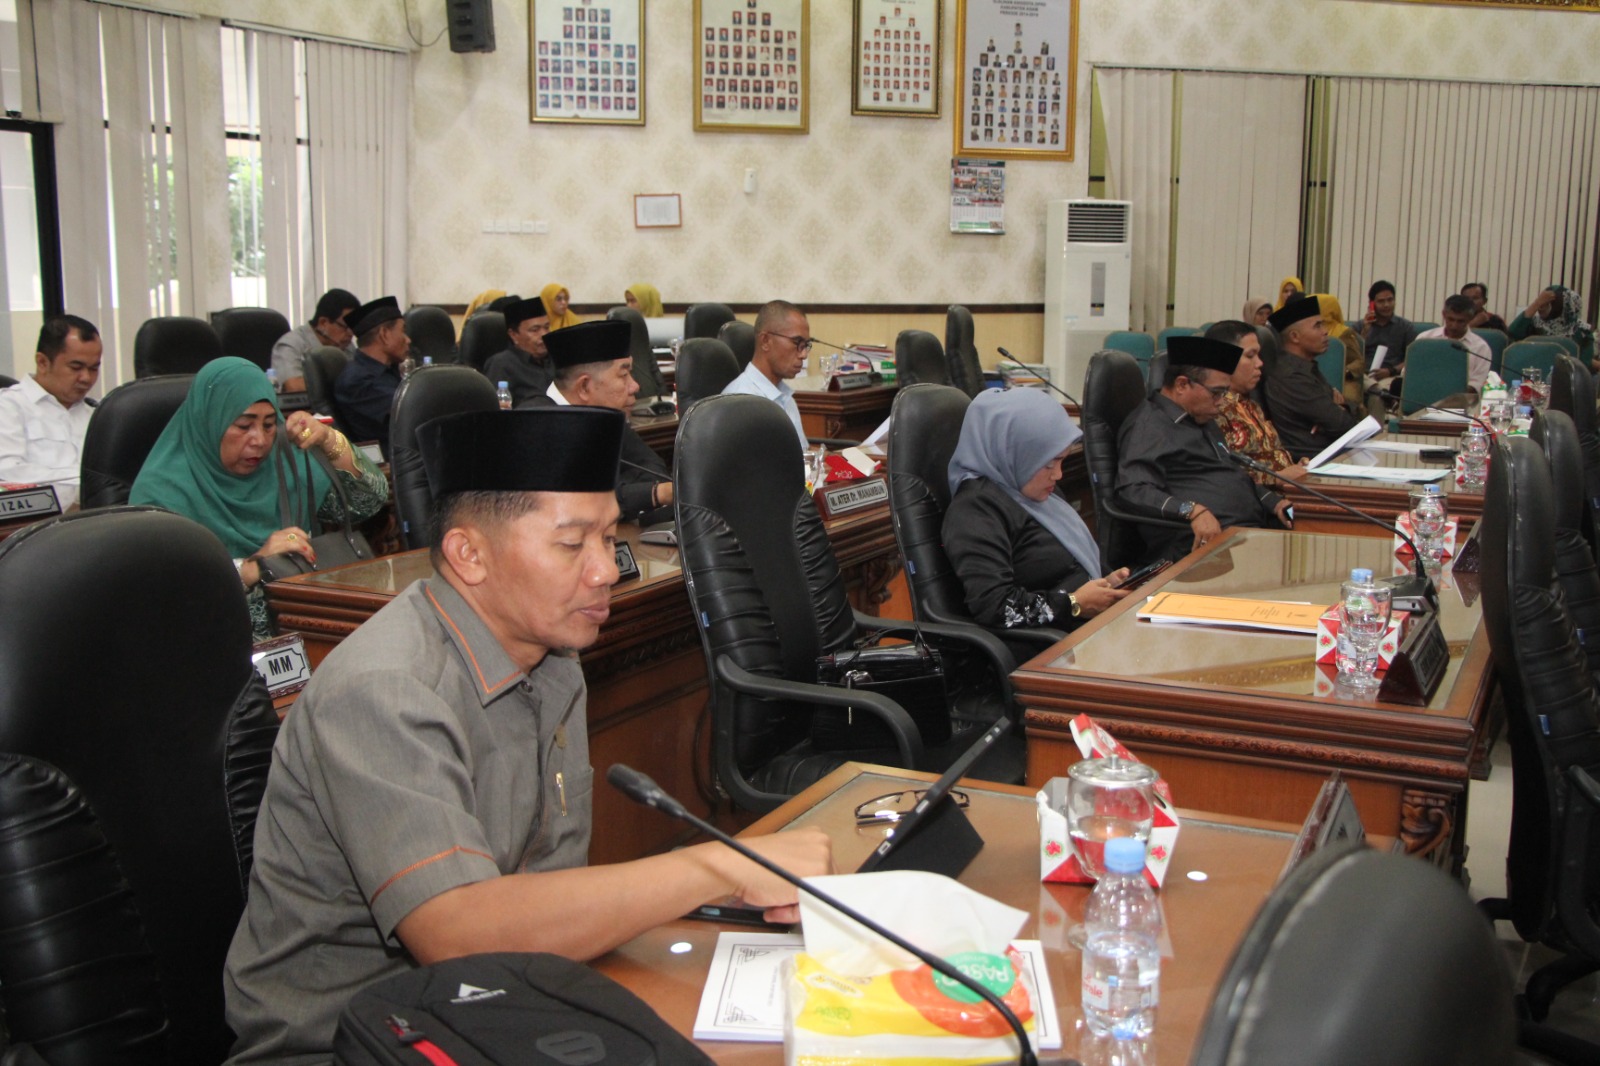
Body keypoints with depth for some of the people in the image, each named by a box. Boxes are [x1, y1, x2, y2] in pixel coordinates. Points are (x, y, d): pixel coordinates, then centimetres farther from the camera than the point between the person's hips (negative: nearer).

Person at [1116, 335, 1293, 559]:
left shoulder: (1204, 422, 29)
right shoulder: (1149, 425, -3)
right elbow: (1134, 491, -17)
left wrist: (1274, 503, 20)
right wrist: (1193, 511, -28)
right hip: (1204, 541, -10)